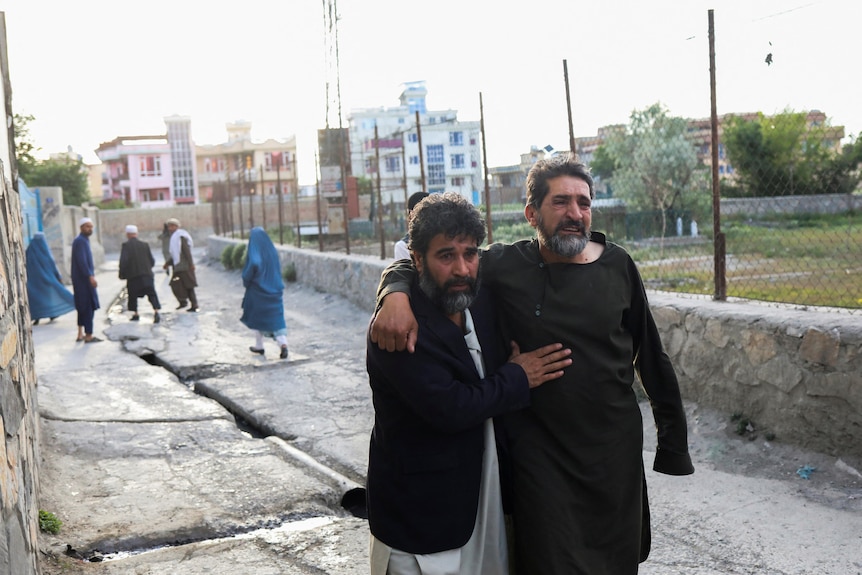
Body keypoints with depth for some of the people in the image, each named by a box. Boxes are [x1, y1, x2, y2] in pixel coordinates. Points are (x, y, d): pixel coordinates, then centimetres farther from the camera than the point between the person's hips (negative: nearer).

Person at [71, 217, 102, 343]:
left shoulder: (84, 241, 16)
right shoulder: (80, 241, -15)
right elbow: (81, 261, -23)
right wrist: (90, 276, -27)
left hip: (84, 279, 10)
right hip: (83, 279, -10)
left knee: (83, 307, 13)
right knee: (88, 307, -8)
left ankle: (81, 334, 19)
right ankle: (88, 335, -6)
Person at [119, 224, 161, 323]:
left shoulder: (126, 245, -4)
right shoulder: (145, 245, 7)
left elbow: (123, 261, -13)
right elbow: (152, 260, 8)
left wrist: (122, 274, -3)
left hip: (132, 275, -2)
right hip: (147, 274, 2)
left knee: (132, 295, 15)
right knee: (152, 294, -2)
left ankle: (135, 314, 20)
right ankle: (156, 311, -20)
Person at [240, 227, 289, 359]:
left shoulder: (253, 252, -11)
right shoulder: (272, 251, 3)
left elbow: (253, 265, -29)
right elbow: (278, 270, 8)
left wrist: (246, 282, -14)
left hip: (258, 290, -3)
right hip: (274, 290, 3)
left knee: (258, 318, 14)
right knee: (277, 318, 1)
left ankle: (259, 346, 24)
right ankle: (283, 344, -17)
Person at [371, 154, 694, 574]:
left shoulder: (617, 267, -4)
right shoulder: (504, 267, -9)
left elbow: (651, 354, 4)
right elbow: (410, 266, -3)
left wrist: (674, 438, 7)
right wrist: (396, 296, -26)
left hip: (616, 446, 3)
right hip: (540, 454, -2)